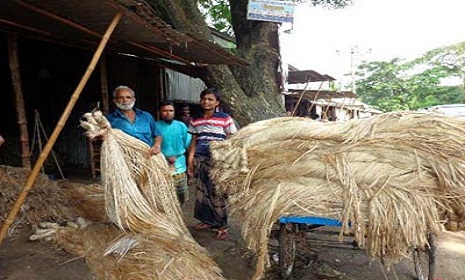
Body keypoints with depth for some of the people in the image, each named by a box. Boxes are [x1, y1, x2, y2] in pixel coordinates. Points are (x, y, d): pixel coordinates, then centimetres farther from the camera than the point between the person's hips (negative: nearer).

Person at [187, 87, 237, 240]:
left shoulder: (225, 119, -2)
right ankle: (208, 220, 27)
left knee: (217, 193, -3)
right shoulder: (196, 121, 12)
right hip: (200, 160, 5)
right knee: (202, 191, 11)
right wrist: (190, 161, 9)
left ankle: (222, 226, 9)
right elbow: (194, 142, 15)